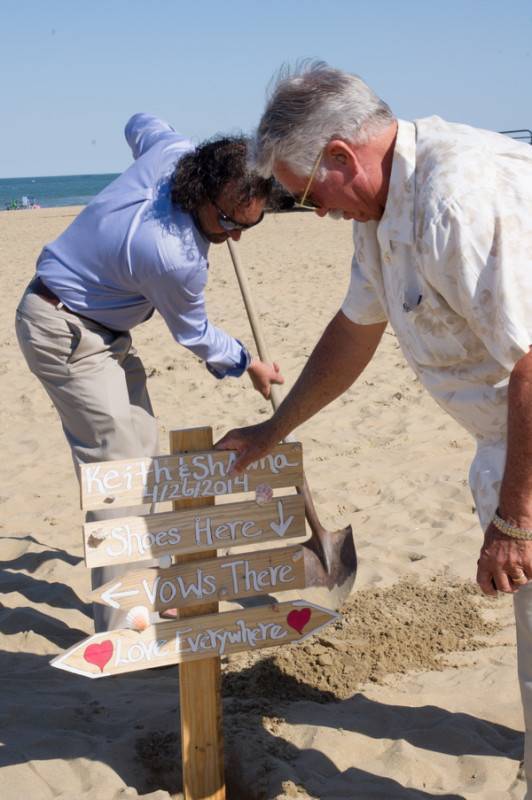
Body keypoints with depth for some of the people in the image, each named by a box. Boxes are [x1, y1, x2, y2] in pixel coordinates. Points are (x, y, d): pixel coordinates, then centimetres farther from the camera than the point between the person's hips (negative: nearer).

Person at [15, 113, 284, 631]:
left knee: (142, 449, 12)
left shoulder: (174, 150, -11)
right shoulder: (175, 257, -32)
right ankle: (122, 627, -7)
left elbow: (140, 125, 15)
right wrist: (248, 365, 7)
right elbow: (193, 333, -11)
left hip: (103, 330, 10)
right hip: (65, 335, -10)